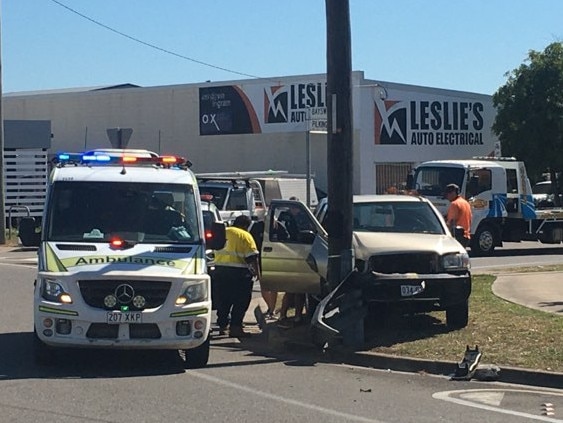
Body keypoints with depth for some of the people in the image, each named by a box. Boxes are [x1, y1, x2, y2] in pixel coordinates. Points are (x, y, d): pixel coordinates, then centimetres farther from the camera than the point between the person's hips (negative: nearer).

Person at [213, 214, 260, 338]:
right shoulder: (245, 236, -4)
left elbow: (216, 251, 22)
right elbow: (252, 257, -9)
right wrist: (257, 272, -4)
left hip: (220, 270, 6)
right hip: (238, 271, -6)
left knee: (223, 300, 14)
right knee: (241, 301, 0)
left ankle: (222, 325, 18)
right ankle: (235, 327, -4)